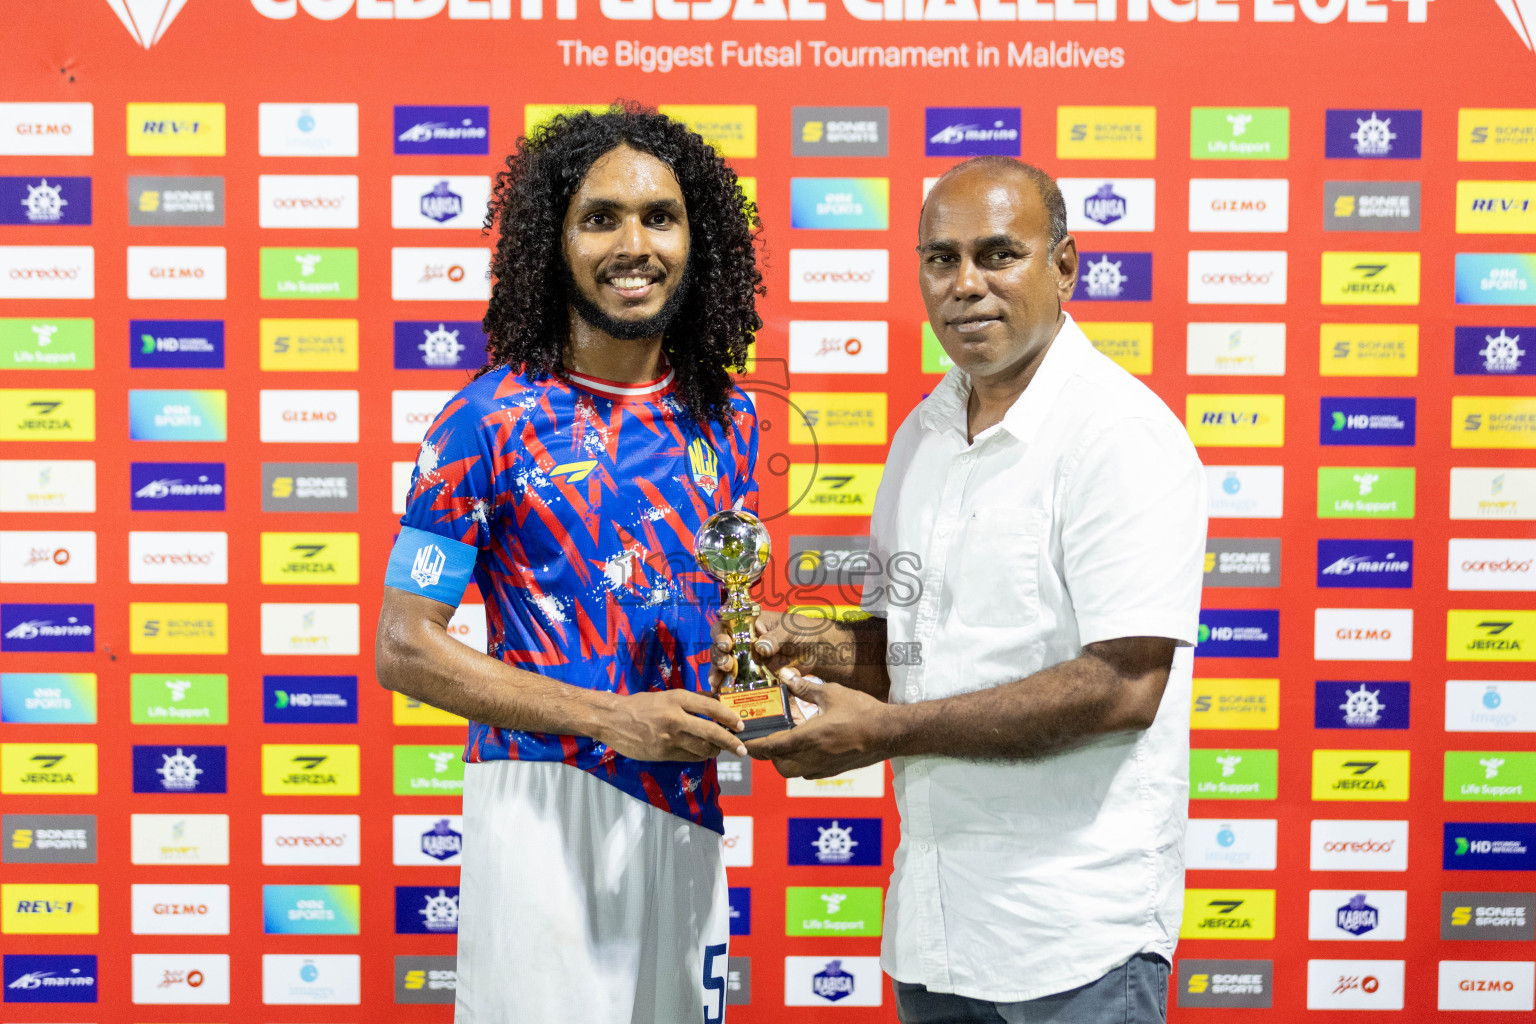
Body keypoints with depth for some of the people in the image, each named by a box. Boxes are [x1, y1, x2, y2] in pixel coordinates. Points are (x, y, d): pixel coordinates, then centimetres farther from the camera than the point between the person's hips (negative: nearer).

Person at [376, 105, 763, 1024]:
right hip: (544, 803, -4)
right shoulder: (492, 421, -7)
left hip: (685, 810, 5)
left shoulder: (727, 420, 8)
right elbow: (406, 648, -9)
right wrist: (610, 718, -16)